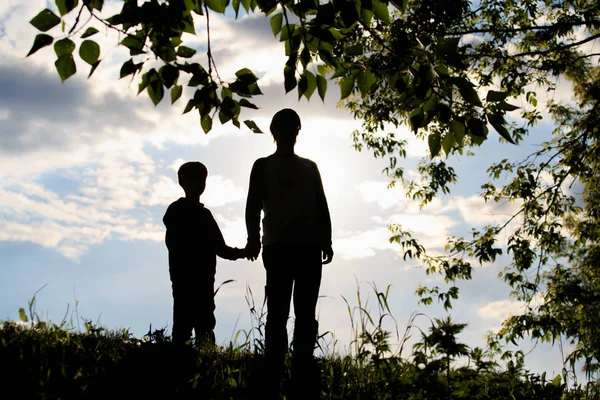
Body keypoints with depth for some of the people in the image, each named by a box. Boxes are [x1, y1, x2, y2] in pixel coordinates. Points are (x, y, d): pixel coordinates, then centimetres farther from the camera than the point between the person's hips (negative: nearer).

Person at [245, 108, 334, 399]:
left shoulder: (310, 167, 20)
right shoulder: (263, 166, 11)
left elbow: (321, 206, 16)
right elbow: (254, 205, -1)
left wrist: (326, 241, 4)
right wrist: (253, 238, -17)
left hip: (309, 246, 3)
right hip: (278, 247, -3)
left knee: (306, 316, -2)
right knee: (278, 315, -7)